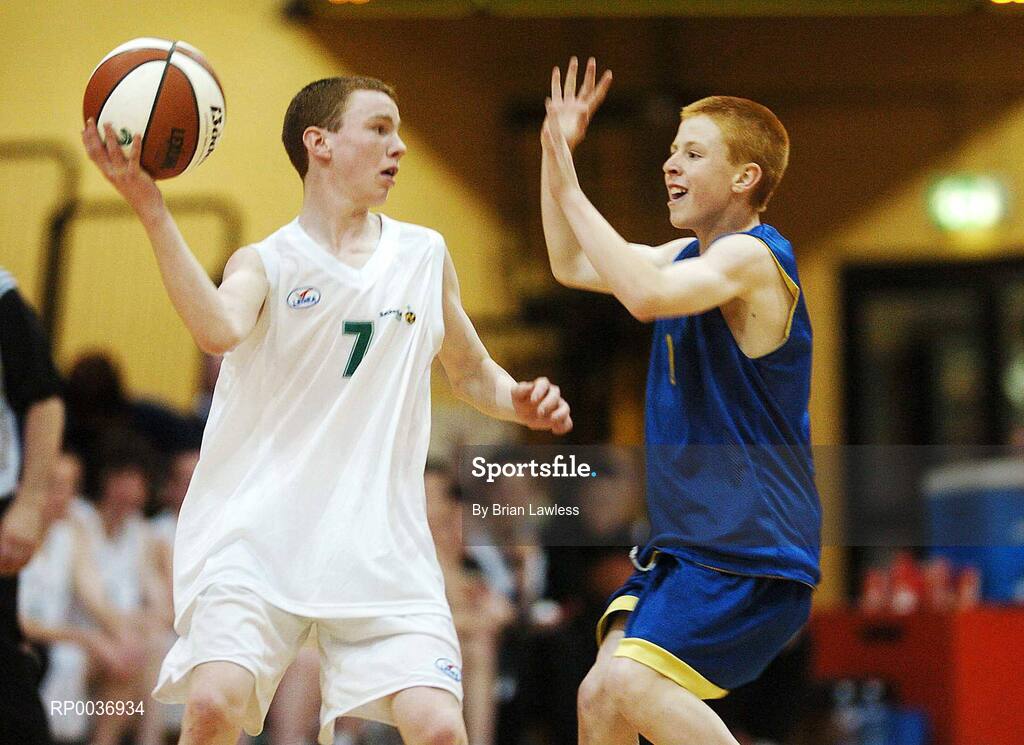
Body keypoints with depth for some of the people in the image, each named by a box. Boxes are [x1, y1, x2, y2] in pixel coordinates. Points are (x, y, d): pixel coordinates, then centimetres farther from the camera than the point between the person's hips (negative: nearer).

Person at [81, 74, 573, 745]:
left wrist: (520, 402, 3)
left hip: (379, 544, 2)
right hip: (256, 533, -2)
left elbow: (472, 373, 26)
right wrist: (151, 210, -27)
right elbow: (220, 331, -20)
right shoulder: (265, 263, 3)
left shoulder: (425, 255, 13)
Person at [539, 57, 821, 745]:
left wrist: (569, 190, -24)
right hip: (688, 541, 9)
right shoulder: (690, 256, 15)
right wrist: (555, 154, 15)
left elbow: (646, 294, -33)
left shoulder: (751, 257, -15)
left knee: (631, 683, -23)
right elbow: (573, 267, 27)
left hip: (750, 551, -9)